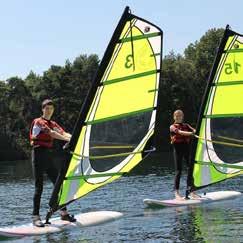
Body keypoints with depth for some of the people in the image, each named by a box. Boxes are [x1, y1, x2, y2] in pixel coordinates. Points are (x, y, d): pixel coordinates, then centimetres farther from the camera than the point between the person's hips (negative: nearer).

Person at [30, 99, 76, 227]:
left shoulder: (53, 124, 18)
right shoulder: (38, 122, -5)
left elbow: (64, 133, 2)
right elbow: (52, 134, -18)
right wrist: (69, 139, -27)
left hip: (49, 156, 7)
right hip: (39, 155, -7)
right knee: (39, 187, -9)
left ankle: (63, 212, 12)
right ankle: (35, 216, -7)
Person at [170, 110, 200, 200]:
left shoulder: (186, 125, 17)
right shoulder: (172, 127, 3)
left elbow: (193, 130, 0)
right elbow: (180, 132, -16)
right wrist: (191, 133, -29)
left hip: (186, 147, 4)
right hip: (178, 148, -4)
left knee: (190, 168, -1)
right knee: (178, 171, -5)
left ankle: (191, 191, 4)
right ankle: (176, 193, -2)